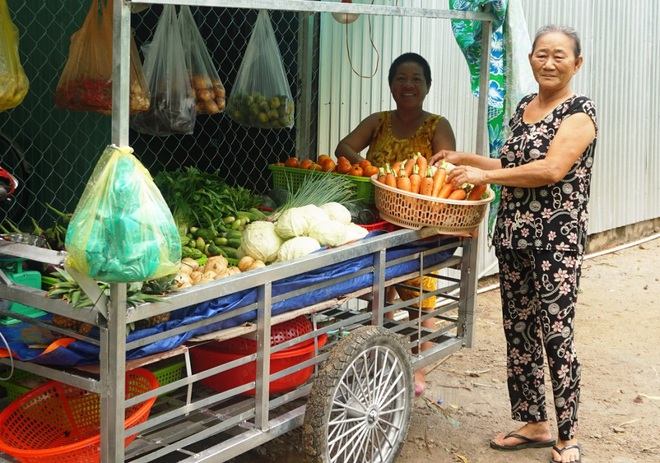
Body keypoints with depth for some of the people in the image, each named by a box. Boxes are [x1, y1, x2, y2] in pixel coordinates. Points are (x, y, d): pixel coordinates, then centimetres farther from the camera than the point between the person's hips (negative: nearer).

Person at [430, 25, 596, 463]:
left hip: (556, 238, -8)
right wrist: (465, 159, 18)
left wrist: (483, 175, -16)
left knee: (556, 335, -7)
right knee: (519, 330, 12)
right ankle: (534, 423, 25)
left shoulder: (579, 111, -8)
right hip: (513, 234, 8)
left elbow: (551, 169, -21)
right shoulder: (523, 107, 15)